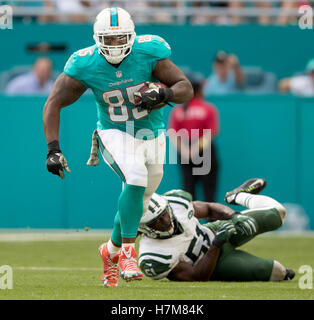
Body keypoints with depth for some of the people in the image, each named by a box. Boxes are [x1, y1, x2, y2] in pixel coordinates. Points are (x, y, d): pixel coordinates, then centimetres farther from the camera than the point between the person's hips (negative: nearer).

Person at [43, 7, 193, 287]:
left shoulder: (148, 52, -20)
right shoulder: (85, 65, -19)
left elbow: (187, 89, -16)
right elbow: (54, 104, -11)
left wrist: (164, 94, -38)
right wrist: (53, 149, -19)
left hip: (151, 136, 3)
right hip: (115, 135, -3)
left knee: (137, 203, 12)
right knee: (136, 176, -32)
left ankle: (112, 251, 41)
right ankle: (128, 252, -22)